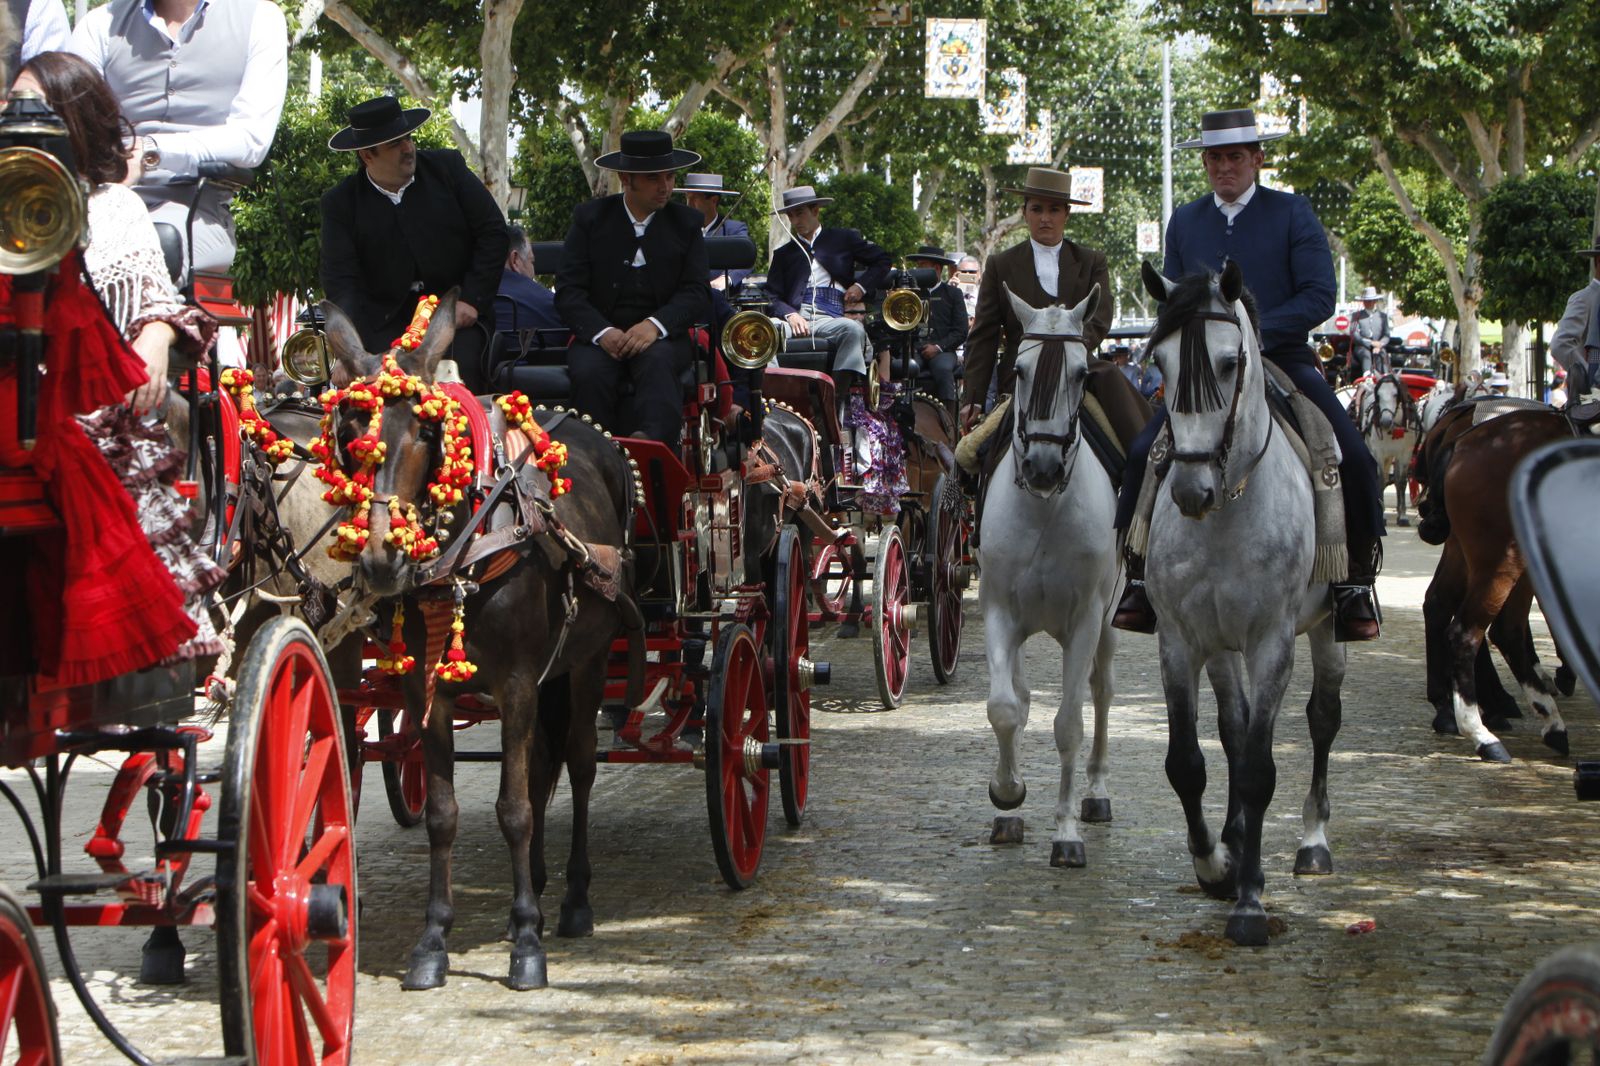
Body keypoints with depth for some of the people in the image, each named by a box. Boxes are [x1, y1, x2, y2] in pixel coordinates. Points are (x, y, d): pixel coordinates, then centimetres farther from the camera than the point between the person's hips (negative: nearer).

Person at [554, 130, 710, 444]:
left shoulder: (686, 223, 11)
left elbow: (697, 294, 2)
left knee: (657, 362, -35)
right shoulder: (590, 218, 8)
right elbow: (568, 291, 1)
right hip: (600, 334, 0)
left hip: (662, 337, 0)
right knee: (589, 373, -33)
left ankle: (654, 442, -60)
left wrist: (655, 325, -19)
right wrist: (601, 332, -19)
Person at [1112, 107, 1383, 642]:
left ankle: (1355, 584, -5)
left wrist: (1256, 332, -18)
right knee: (1143, 454, -16)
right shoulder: (1185, 221, 13)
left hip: (1282, 358, -2)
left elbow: (1319, 296, -6)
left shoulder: (1293, 213, 2)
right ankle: (1139, 578, -5)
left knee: (1354, 458, -19)